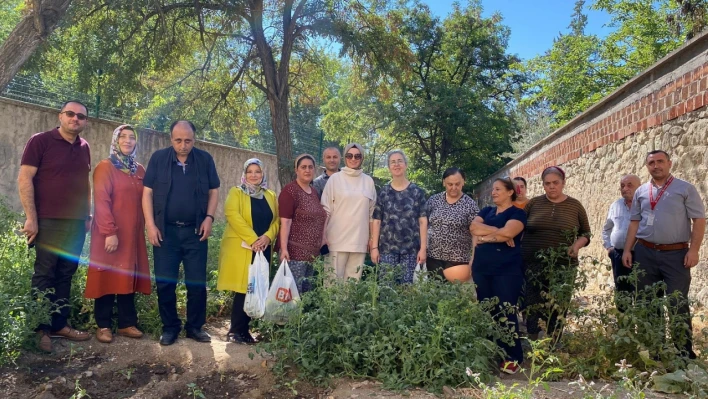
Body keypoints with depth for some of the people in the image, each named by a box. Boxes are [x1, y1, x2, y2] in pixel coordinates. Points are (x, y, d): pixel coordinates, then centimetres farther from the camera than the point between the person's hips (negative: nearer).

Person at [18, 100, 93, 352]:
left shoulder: (84, 148, 11)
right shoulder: (40, 141, -5)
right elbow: (24, 179, -9)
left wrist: (87, 215, 13)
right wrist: (31, 218, -13)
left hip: (76, 223, 5)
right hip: (48, 221, -5)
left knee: (65, 276, 10)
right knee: (44, 275, 2)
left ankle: (60, 324, 20)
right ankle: (41, 329, 13)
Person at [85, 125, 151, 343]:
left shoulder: (139, 171, 14)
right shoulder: (105, 167, -5)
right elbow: (101, 201, -12)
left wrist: (144, 227, 9)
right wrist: (109, 232, -19)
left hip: (133, 234, 6)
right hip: (110, 234, -5)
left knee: (128, 278, 8)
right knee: (108, 277, 0)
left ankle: (127, 323, 15)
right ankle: (103, 326, 9)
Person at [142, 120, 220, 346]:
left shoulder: (205, 160, 2)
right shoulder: (158, 158, 0)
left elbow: (214, 191, 8)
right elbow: (148, 192, 0)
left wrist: (209, 218, -5)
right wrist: (150, 225, -7)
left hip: (196, 231, 1)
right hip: (165, 231, 0)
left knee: (197, 282, 4)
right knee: (165, 282, 3)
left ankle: (195, 326, 18)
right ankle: (170, 327, 18)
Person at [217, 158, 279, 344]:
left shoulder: (270, 196, 16)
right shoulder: (236, 192, 3)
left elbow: (276, 220, 10)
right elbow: (233, 215, -13)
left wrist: (267, 237, -10)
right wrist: (252, 239, -20)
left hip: (263, 249, 5)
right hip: (241, 248, -5)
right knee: (243, 289, -8)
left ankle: (244, 329, 15)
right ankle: (236, 330, 2)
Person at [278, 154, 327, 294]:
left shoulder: (314, 192, 15)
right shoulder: (290, 190, -8)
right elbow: (285, 222, -14)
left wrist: (322, 239, 15)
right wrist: (284, 248, -20)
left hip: (312, 252, 8)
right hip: (294, 252, -8)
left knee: (307, 292, 10)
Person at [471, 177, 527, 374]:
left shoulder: (517, 213, 1)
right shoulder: (486, 211, 17)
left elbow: (508, 232, -18)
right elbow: (474, 227, -1)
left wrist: (485, 235, -5)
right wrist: (497, 231, -8)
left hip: (507, 270, -5)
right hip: (481, 268, 5)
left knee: (506, 312, -5)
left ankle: (513, 358, 4)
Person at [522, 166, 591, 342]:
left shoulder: (575, 205, 5)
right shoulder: (533, 203, 5)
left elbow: (585, 233, 11)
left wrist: (577, 245, -9)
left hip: (563, 266, 0)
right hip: (533, 265, 0)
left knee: (557, 310, 5)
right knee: (532, 309, 0)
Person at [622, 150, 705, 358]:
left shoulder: (685, 189, 0)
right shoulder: (641, 192, 11)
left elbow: (699, 220, -3)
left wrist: (693, 250, -12)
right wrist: (627, 250, 6)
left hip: (676, 254, -4)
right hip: (645, 253, 4)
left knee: (678, 304, -3)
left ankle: (684, 351, 7)